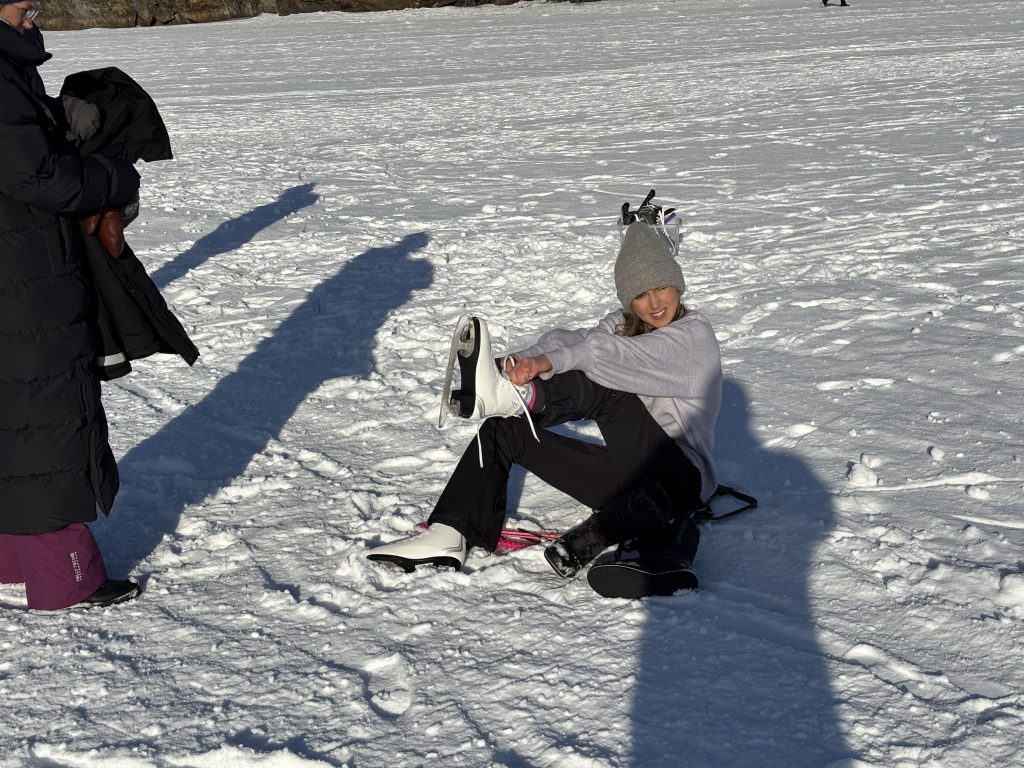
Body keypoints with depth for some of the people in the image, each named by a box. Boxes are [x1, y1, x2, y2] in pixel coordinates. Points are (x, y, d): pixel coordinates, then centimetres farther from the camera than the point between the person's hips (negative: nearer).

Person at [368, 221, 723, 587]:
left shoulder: (695, 334, -8)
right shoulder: (623, 324, 12)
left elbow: (624, 356, -28)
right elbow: (572, 341, -10)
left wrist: (549, 361, -41)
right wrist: (529, 359, -33)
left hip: (679, 478, -7)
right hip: (627, 473, 7)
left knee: (603, 385, -29)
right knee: (505, 431, -4)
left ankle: (505, 395, -51)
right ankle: (448, 536, -17)